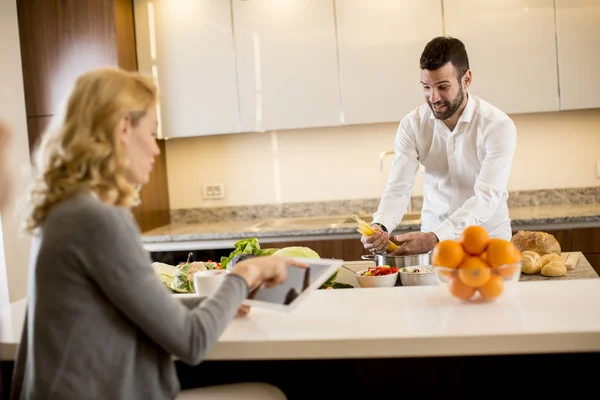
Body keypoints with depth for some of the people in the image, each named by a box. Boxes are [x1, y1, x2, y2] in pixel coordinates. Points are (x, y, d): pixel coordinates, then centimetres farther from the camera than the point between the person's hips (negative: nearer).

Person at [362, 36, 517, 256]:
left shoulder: (498, 126, -15)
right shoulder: (412, 125, -5)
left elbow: (486, 197, -23)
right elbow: (398, 188, -10)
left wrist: (434, 238, -36)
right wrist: (380, 226, -33)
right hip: (432, 238, 2)